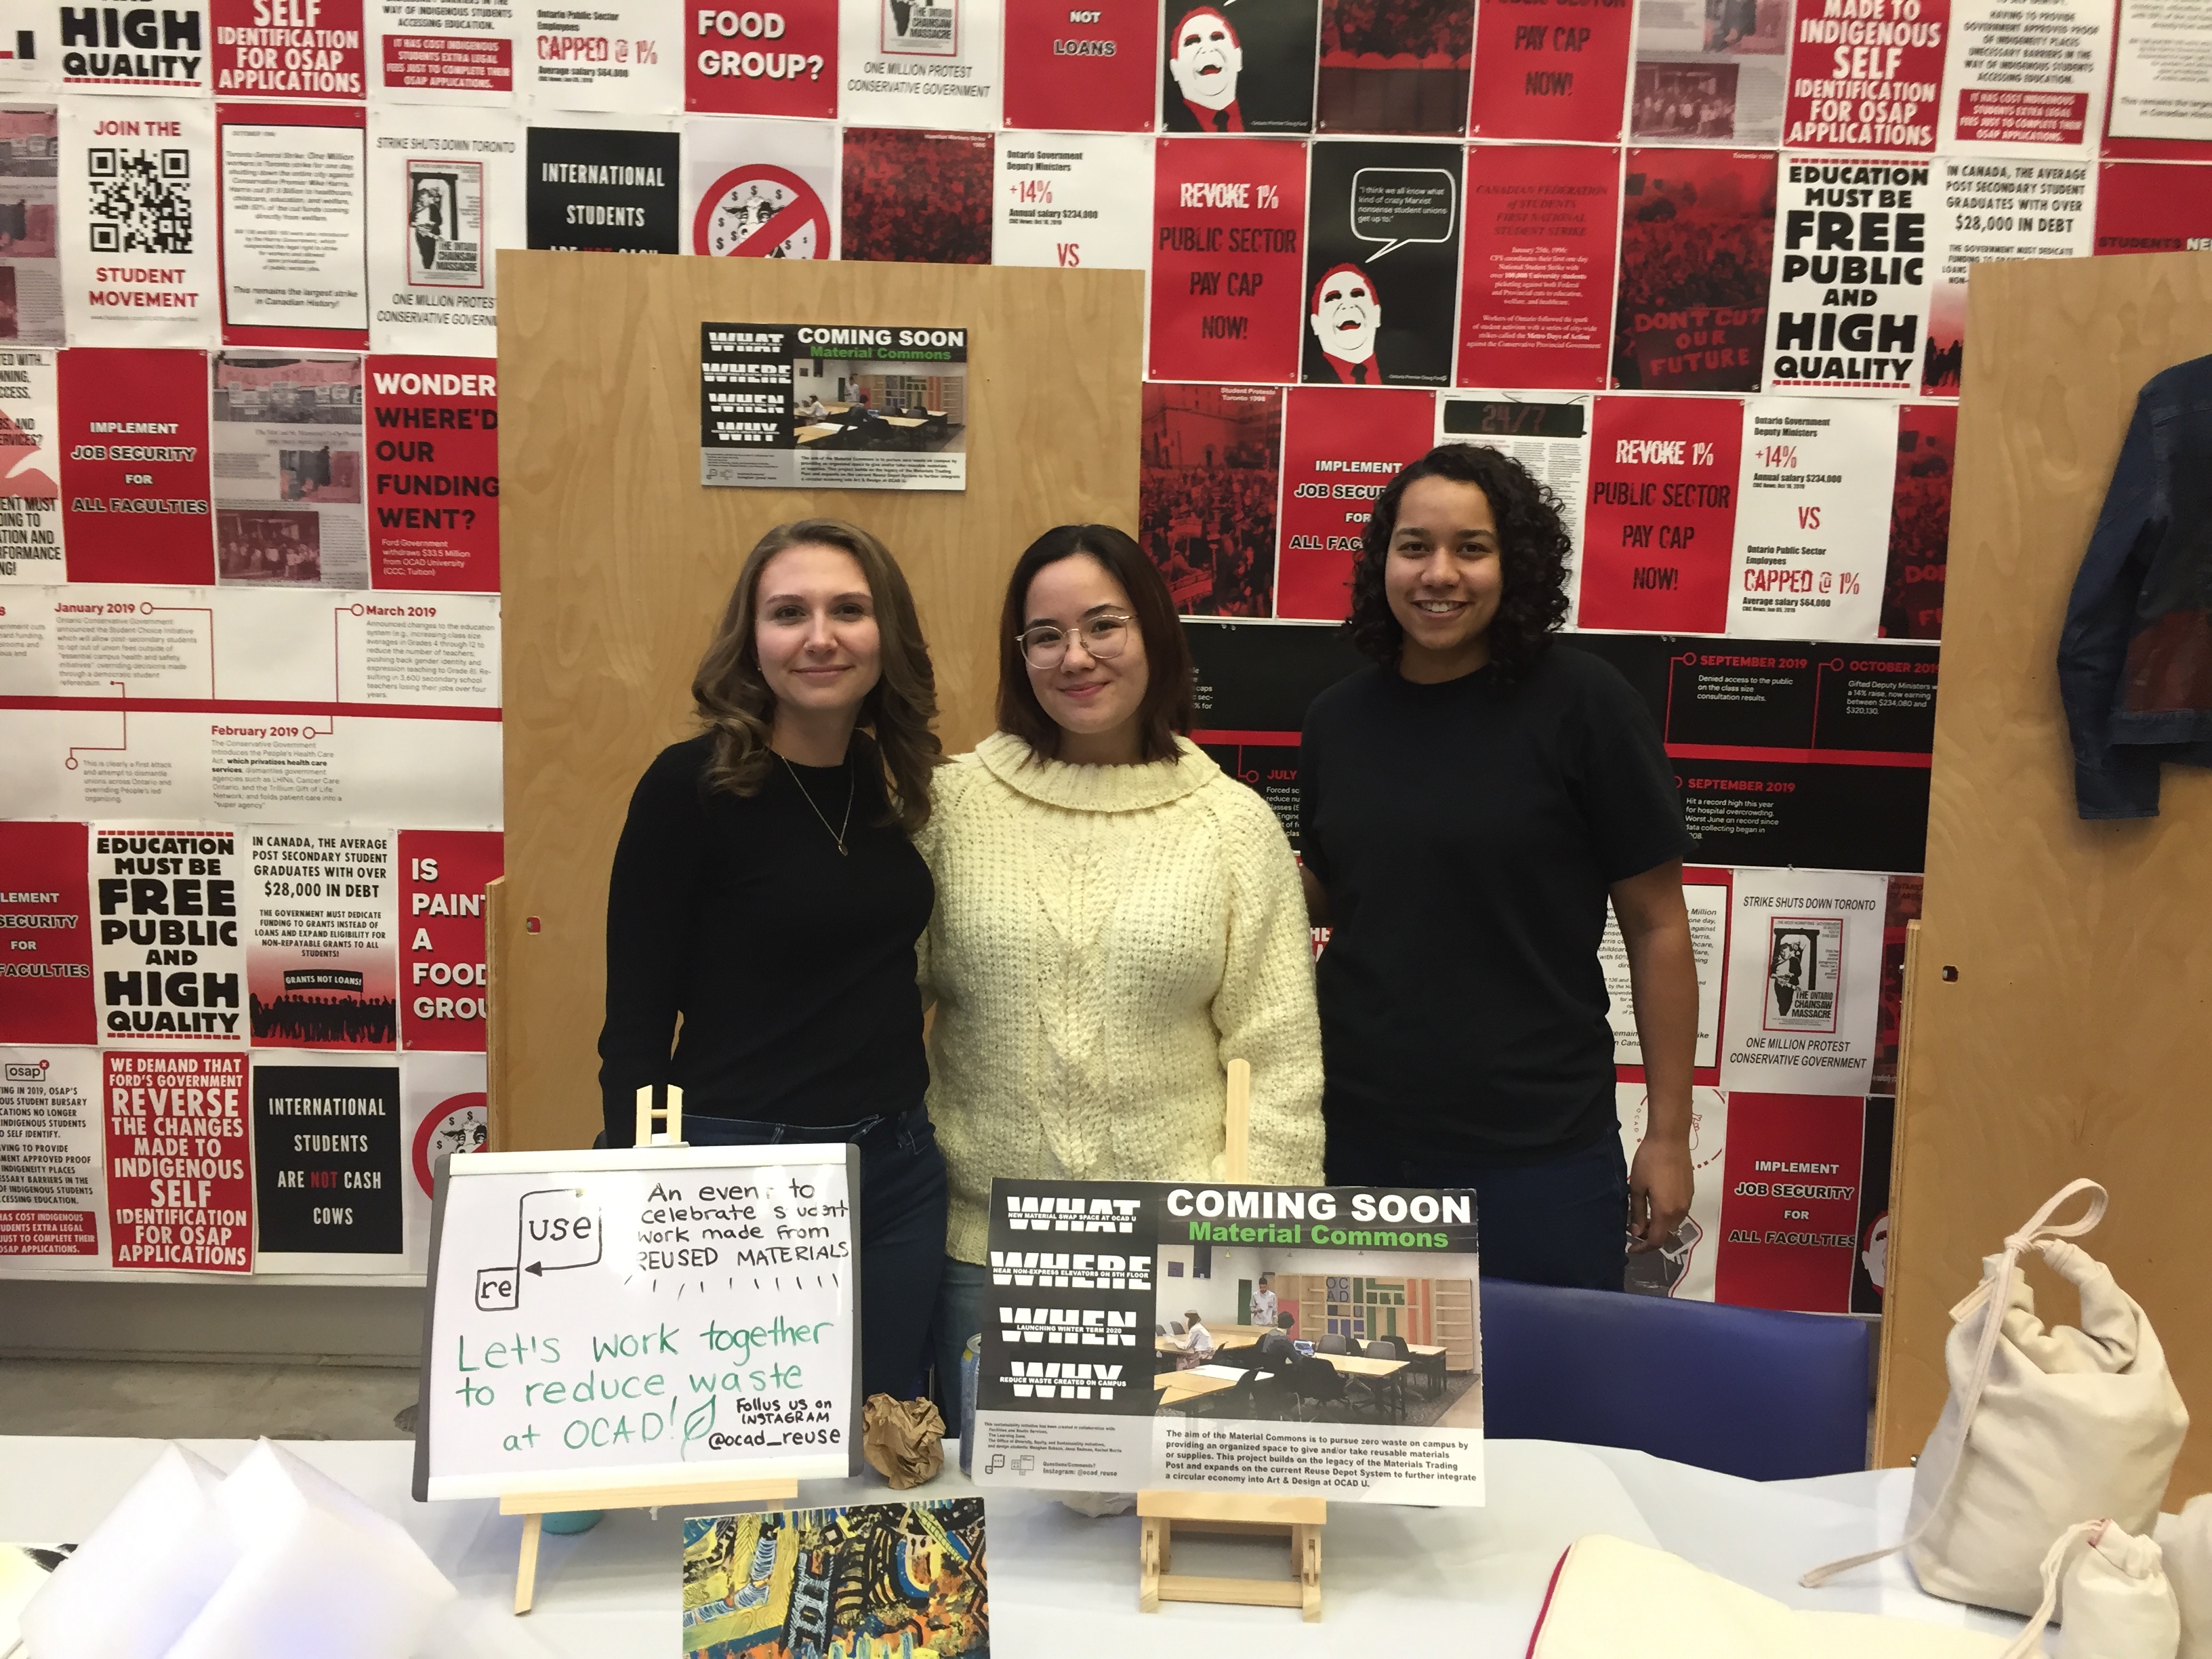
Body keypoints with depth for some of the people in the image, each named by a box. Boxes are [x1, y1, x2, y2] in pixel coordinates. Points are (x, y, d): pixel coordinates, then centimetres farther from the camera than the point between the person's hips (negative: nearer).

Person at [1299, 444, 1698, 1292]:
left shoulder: (1583, 704, -10)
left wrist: (1668, 1134, -5)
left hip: (1539, 1154, -3)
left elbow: (1657, 925, -6)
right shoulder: (1339, 717, 3)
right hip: (1358, 1136, 4)